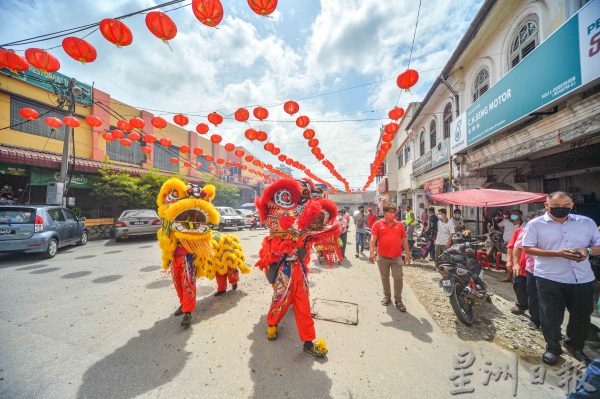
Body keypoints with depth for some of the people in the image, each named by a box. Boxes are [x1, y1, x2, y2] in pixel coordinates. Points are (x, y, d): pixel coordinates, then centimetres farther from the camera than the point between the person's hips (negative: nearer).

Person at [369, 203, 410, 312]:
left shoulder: (399, 224, 5)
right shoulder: (378, 224, -4)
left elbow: (404, 240, 9)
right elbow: (373, 238, -11)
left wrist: (407, 254, 7)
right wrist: (372, 252, -21)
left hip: (397, 257, 1)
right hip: (382, 257, -1)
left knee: (398, 278, 3)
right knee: (385, 278, 14)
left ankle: (398, 301, 19)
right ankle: (387, 297, 33)